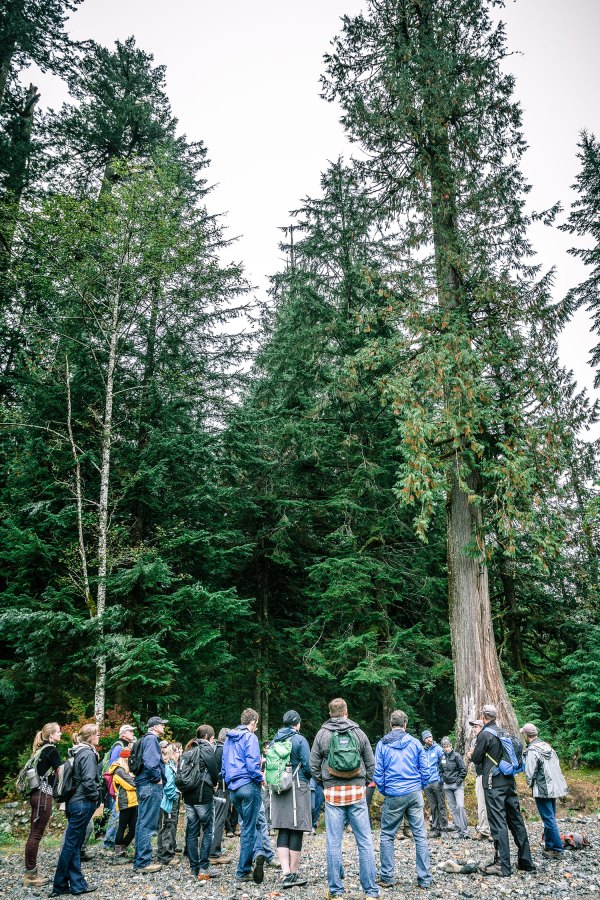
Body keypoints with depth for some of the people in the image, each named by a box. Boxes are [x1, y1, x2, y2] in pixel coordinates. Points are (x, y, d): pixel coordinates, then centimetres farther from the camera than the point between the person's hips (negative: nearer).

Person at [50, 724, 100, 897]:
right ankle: (60, 885, 8)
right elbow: (88, 780, -23)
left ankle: (77, 884, 18)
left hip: (74, 802, 9)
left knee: (74, 844, 11)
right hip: (83, 803, -9)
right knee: (71, 844, -1)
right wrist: (95, 797, -9)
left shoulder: (79, 752, 13)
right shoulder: (88, 753, -15)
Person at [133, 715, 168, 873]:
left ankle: (139, 860, 23)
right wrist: (158, 778, -14)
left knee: (142, 823, 15)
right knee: (147, 825, -7)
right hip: (151, 786, -11)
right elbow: (150, 762, -26)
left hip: (144, 786, 11)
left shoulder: (147, 739, 18)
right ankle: (143, 862, -4)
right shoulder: (151, 739, -13)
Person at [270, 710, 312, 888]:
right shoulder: (300, 740, -7)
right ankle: (294, 874, 9)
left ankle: (286, 874, -1)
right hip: (298, 787, -5)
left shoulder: (275, 740, 9)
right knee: (296, 831, 3)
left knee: (283, 831, 6)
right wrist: (309, 777, 9)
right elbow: (308, 766, -10)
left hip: (278, 789, 5)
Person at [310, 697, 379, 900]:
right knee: (365, 841, 5)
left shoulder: (322, 734, 2)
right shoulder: (359, 732, 3)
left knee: (334, 843, 6)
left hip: (333, 793, 0)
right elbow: (371, 763, 5)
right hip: (357, 792, 1)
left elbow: (314, 766, 2)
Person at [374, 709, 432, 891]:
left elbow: (378, 773, 0)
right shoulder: (415, 743, 3)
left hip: (393, 796, -1)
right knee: (420, 835, 6)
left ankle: (387, 877, 12)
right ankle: (425, 878, 7)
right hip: (415, 794, 1)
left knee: (387, 836, 10)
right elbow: (425, 770, 5)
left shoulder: (382, 744, 0)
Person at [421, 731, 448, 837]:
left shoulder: (438, 749, -1)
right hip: (427, 783, 4)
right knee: (433, 807, 9)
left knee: (441, 805, -2)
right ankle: (435, 828, 14)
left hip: (436, 781, -4)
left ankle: (443, 826, 3)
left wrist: (441, 778, -6)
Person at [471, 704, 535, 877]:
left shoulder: (484, 734, -11)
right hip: (509, 782, 7)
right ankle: (526, 862, 19)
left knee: (498, 823, -4)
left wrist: (473, 753, 14)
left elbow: (476, 759, -8)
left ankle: (502, 866, -3)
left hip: (494, 784, -7)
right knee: (516, 820, 12)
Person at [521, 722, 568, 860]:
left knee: (549, 819, -1)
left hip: (542, 790, -8)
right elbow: (556, 765, 14)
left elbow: (530, 773, -16)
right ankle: (549, 846, 24)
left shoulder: (531, 751, -18)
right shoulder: (548, 746, 7)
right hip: (553, 787, 8)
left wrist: (531, 785, 2)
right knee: (550, 818, 16)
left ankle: (558, 850, 3)